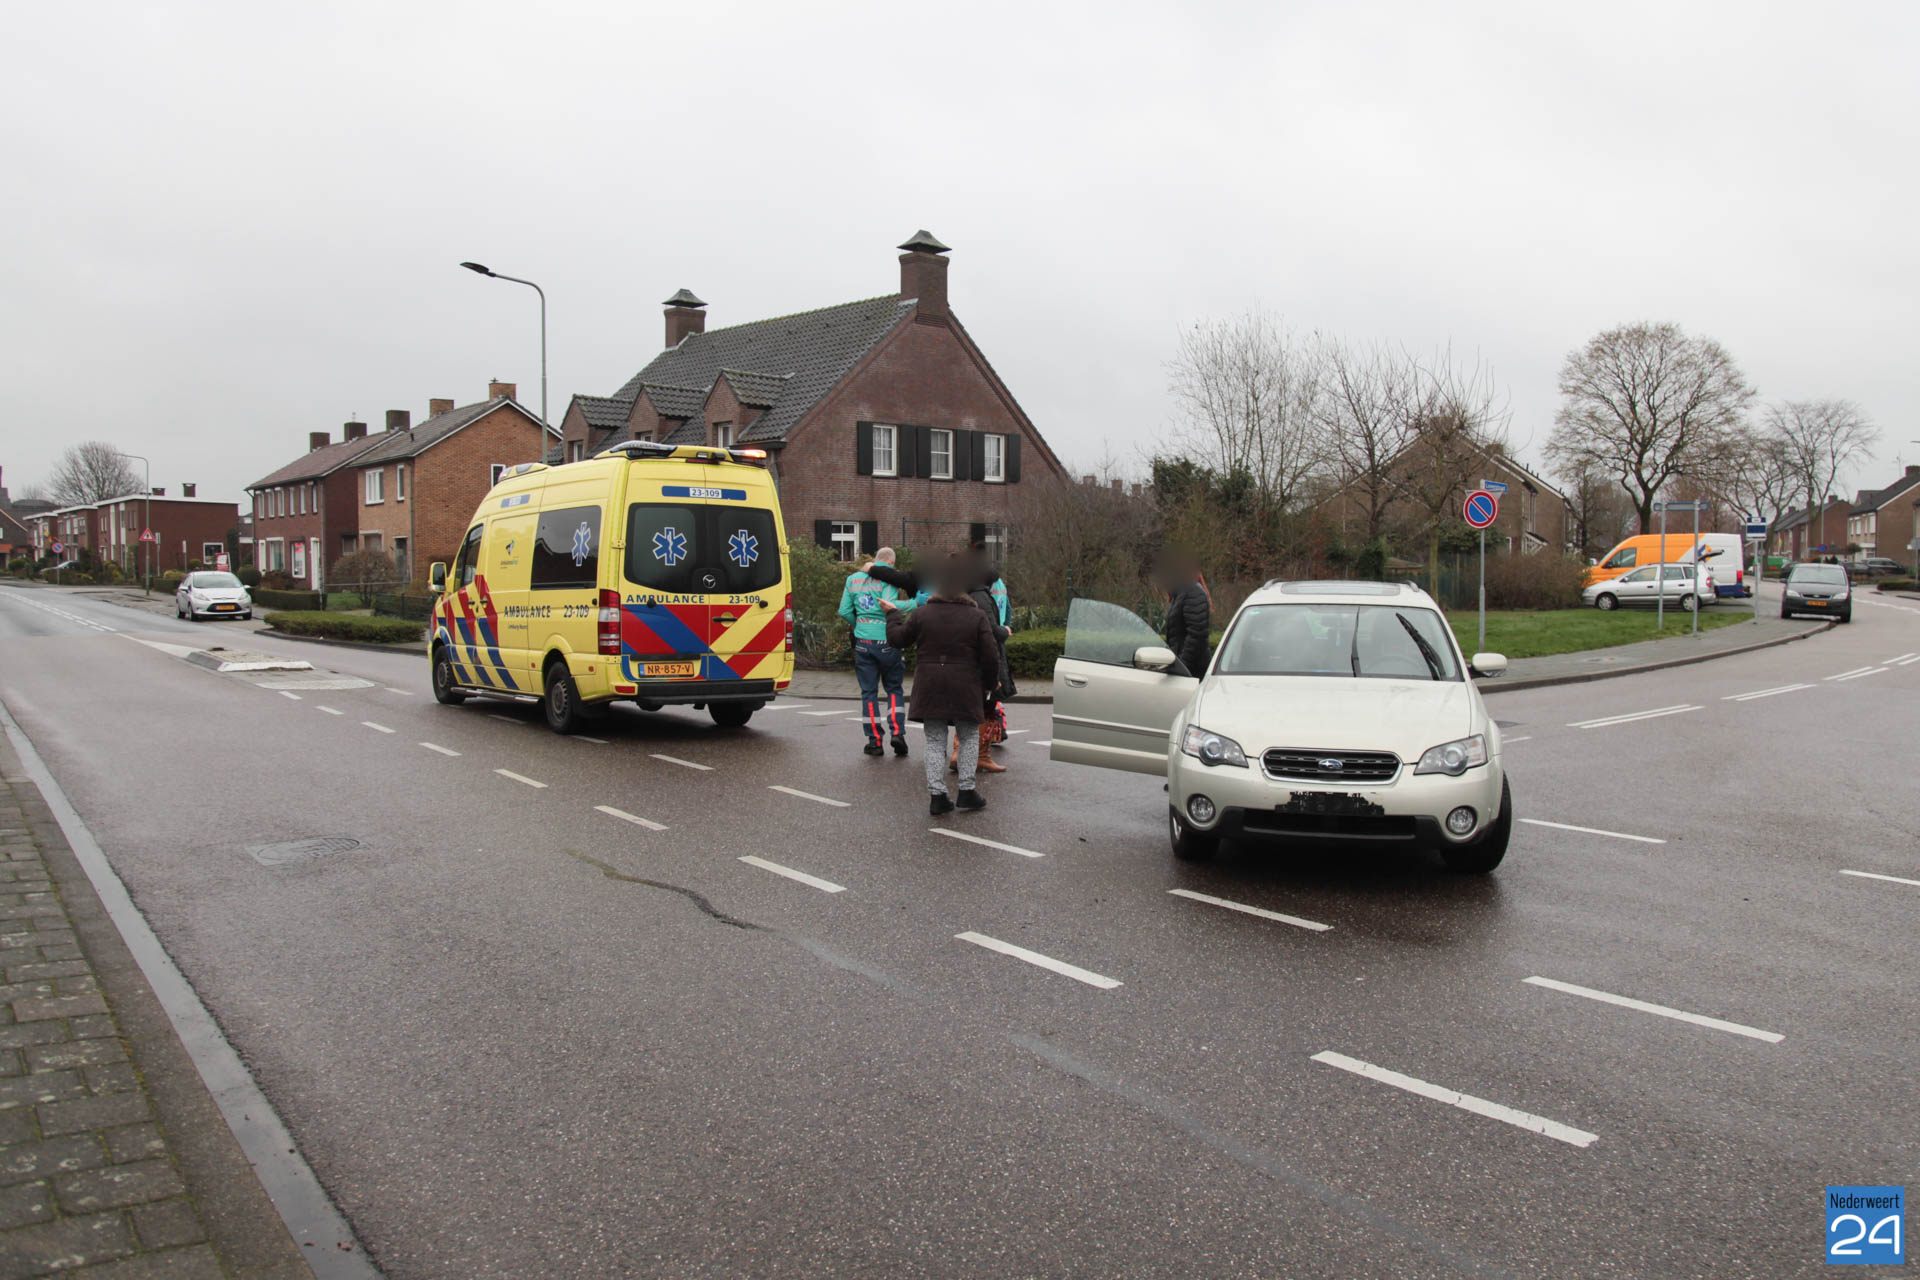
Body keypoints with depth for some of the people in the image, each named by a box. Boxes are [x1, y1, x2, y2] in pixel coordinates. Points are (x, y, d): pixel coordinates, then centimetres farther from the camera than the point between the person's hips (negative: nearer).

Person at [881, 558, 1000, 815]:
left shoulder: (920, 614, -1)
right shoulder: (977, 617, -4)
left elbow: (897, 639, 10)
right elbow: (990, 657, -4)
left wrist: (893, 613, 27)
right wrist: (988, 684, 12)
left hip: (930, 688, 1)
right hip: (964, 689, -1)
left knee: (935, 741, 9)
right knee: (968, 737, 15)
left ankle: (937, 795, 4)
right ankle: (966, 791, 11)